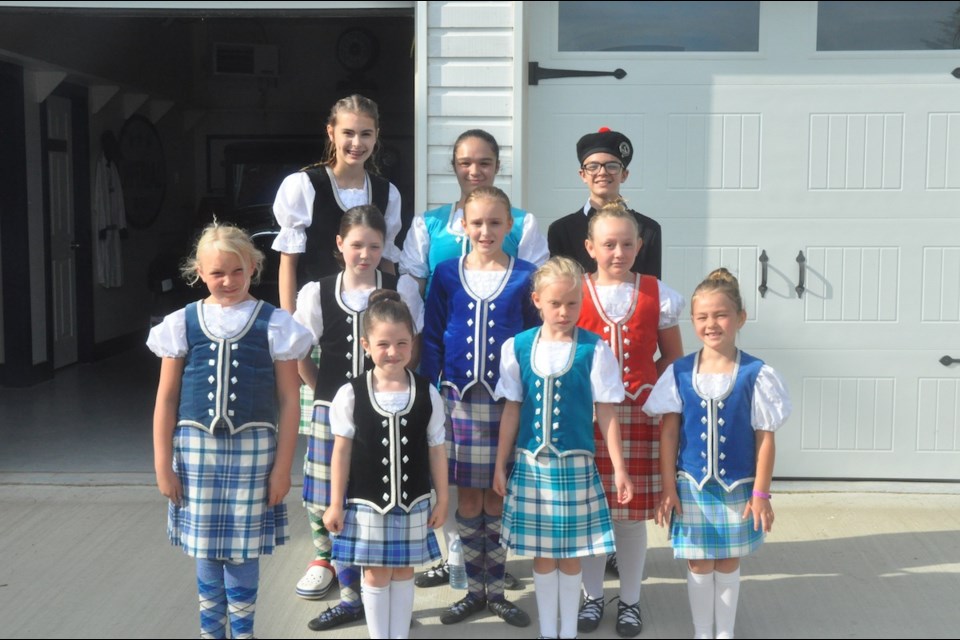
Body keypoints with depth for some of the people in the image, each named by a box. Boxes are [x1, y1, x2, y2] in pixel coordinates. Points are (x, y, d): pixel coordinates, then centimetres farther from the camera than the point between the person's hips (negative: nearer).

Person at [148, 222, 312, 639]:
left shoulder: (274, 324, -2)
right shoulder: (182, 323, 2)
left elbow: (288, 401, -1)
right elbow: (166, 400, 4)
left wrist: (282, 466, -4)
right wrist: (163, 465, 2)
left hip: (251, 448, -1)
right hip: (197, 447, 2)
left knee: (244, 549, 5)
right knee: (205, 547, 11)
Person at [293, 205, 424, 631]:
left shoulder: (402, 289, -2)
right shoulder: (316, 294, 1)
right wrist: (325, 393, 5)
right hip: (332, 413, 2)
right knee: (327, 507, 5)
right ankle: (351, 597, 21)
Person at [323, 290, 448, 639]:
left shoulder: (427, 394, -5)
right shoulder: (351, 394, -9)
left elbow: (436, 449, 2)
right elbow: (342, 450, -4)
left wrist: (442, 499, 5)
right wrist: (336, 503, -2)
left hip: (413, 503, 1)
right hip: (366, 504, -1)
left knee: (403, 572, 13)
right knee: (376, 575, 9)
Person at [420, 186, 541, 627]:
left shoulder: (524, 276, 0)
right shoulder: (447, 274, 3)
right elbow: (432, 337, 7)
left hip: (509, 399, -1)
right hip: (460, 397, 1)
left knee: (499, 496, 6)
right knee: (468, 496, 7)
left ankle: (496, 590, 20)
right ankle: (473, 590, 20)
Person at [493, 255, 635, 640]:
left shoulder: (594, 350, -6)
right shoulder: (517, 347, -1)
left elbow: (606, 413, -3)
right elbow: (511, 410, 5)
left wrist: (619, 469, -3)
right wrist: (500, 465, 6)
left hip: (576, 465, -1)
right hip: (532, 464, 1)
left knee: (571, 554, 8)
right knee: (542, 554, 10)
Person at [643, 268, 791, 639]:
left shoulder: (756, 374, -9)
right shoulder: (679, 373, -5)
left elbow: (765, 438, -5)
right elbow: (669, 433, 0)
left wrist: (760, 493, -6)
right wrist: (668, 489, -2)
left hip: (738, 487, -1)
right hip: (692, 487, 1)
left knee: (728, 565, 13)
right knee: (700, 566, 11)